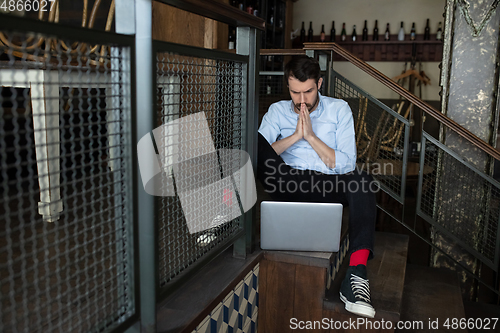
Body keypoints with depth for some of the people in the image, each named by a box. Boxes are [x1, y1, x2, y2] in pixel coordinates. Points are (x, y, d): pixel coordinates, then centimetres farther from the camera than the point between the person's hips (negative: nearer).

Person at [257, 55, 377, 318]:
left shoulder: (339, 109, 13)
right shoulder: (277, 111, 17)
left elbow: (346, 165, 2)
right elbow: (260, 153, -1)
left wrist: (311, 136, -5)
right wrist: (295, 135, -7)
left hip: (330, 186, 0)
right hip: (290, 186, 1)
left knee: (362, 181, -36)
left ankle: (356, 274, -43)